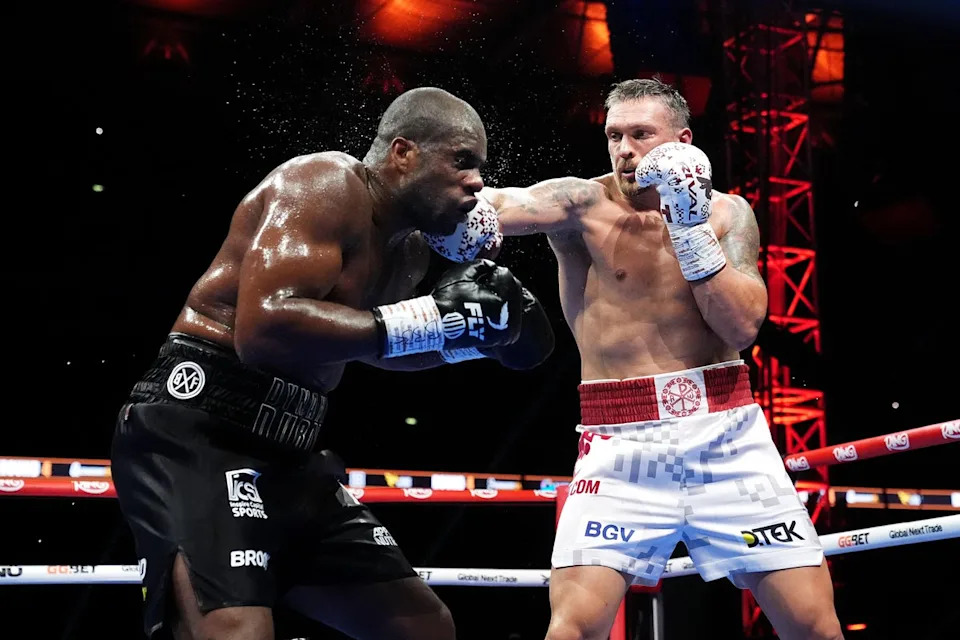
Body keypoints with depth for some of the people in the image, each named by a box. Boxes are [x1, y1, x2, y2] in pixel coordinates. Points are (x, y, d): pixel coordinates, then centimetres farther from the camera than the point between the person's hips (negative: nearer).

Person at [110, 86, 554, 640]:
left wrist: (468, 334, 17)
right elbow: (264, 328, -27)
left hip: (286, 451, 10)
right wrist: (428, 320, -21)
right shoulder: (326, 184, -12)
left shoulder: (409, 245, 15)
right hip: (197, 429, -10)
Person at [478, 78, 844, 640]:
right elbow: (498, 206, -22)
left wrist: (691, 228, -13)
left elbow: (743, 326, -6)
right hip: (622, 445, -2)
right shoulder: (586, 203, -3)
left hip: (728, 432, 3)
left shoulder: (727, 212, 6)